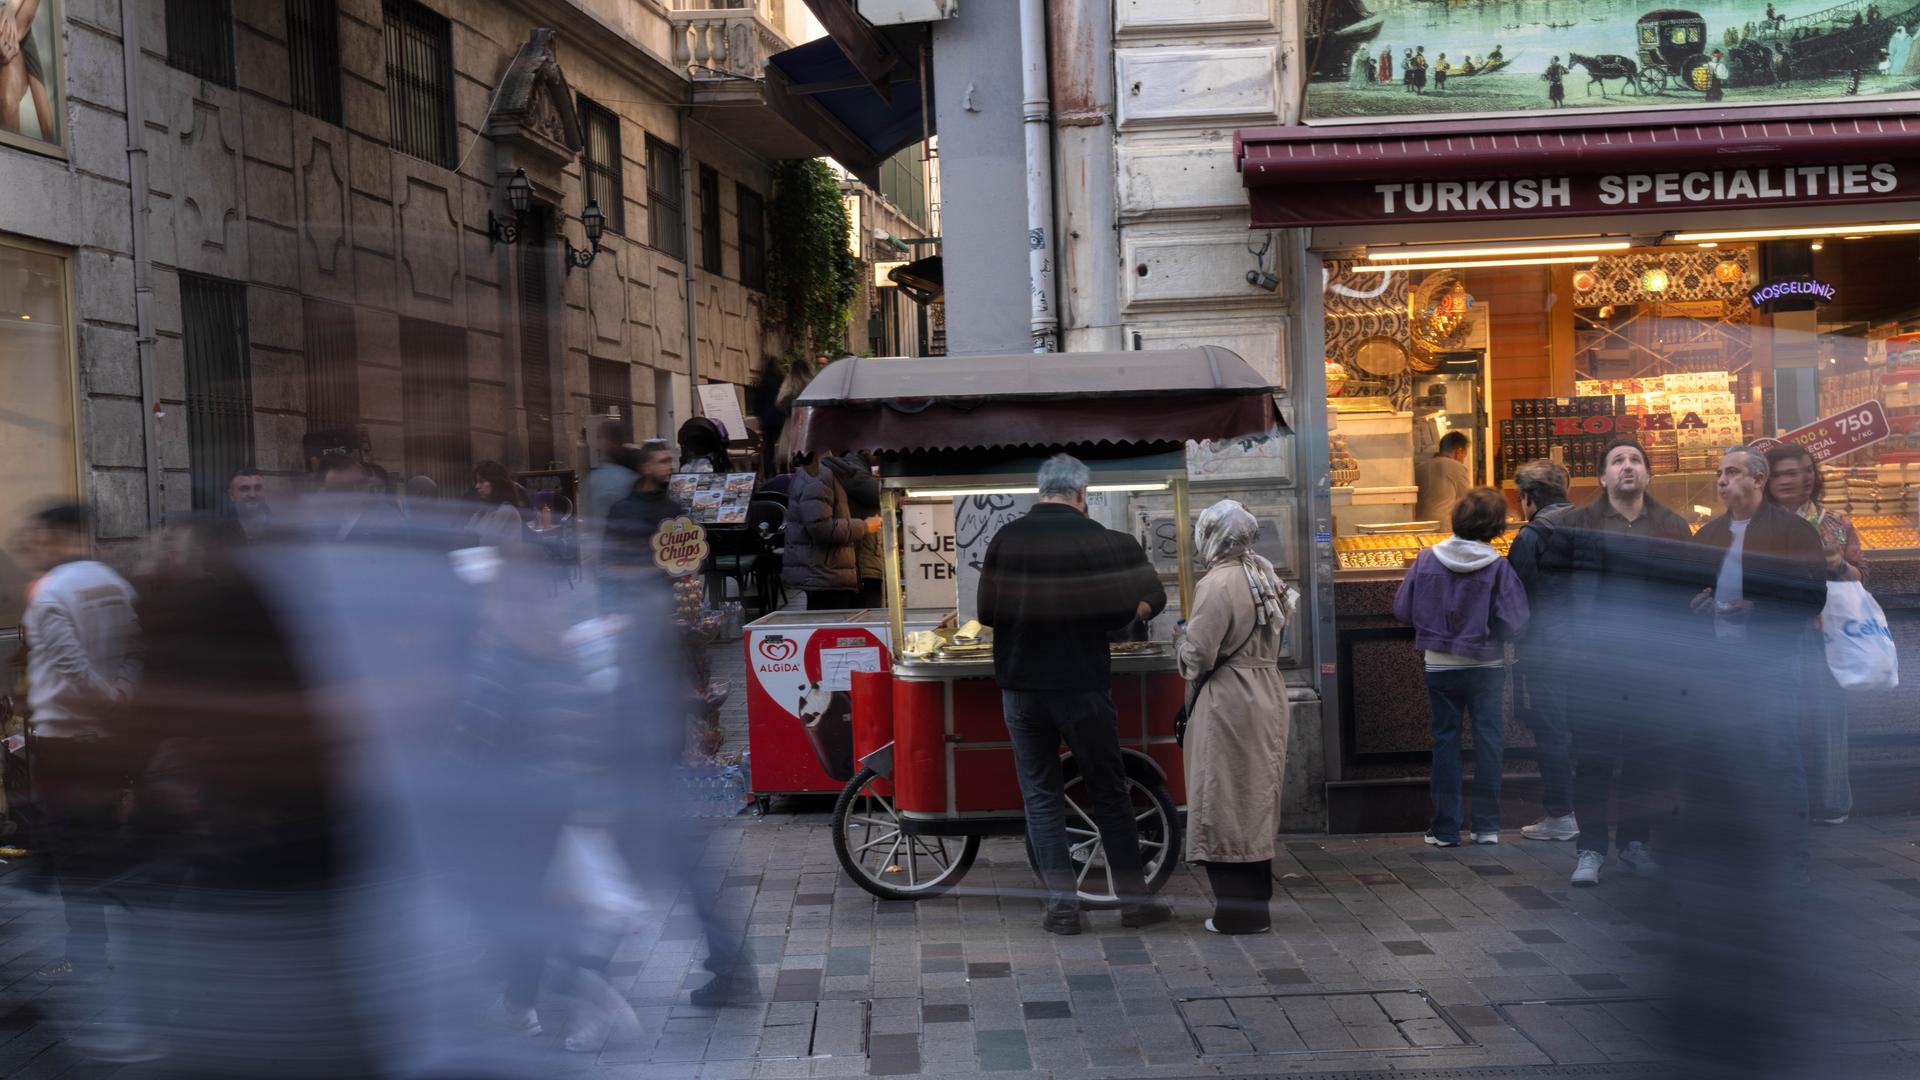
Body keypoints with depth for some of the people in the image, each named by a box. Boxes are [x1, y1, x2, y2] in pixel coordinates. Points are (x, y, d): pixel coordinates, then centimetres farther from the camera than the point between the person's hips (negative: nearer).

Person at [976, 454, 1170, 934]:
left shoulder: (1006, 539, 0)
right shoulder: (1097, 539, -7)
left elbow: (985, 611, 2)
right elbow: (1119, 612, -7)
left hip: (1021, 685, 2)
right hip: (1083, 683, -2)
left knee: (1040, 794, 8)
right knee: (1108, 792, 9)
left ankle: (1062, 903, 5)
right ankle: (1133, 898, 13)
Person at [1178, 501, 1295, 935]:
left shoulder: (1217, 585, -17)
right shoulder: (1266, 575, 7)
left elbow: (1198, 654, -18)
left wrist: (1183, 645, 2)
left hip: (1227, 703, -8)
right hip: (1267, 695, 8)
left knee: (1224, 804, 0)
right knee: (1256, 800, 15)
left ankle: (1236, 908, 3)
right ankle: (1256, 902, 23)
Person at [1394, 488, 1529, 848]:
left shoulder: (1427, 559, -6)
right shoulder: (1498, 566, -13)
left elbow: (1402, 609, -1)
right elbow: (1514, 623, -15)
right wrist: (1488, 629, 6)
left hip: (1439, 666, 2)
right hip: (1486, 667, -2)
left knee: (1445, 740, 9)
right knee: (1488, 740, 8)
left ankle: (1446, 828, 11)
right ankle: (1486, 825, 11)